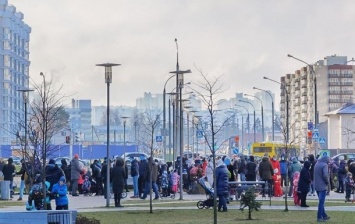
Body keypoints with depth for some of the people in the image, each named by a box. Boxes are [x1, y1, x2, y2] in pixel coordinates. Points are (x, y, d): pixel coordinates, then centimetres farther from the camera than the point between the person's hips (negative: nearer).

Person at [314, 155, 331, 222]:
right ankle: (319, 217, -2)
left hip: (316, 186, 8)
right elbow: (325, 175, -26)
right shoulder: (324, 165, -14)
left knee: (321, 201, 18)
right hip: (322, 186, -8)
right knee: (321, 202, -3)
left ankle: (324, 215, 25)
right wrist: (327, 182, -8)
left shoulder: (316, 164, 12)